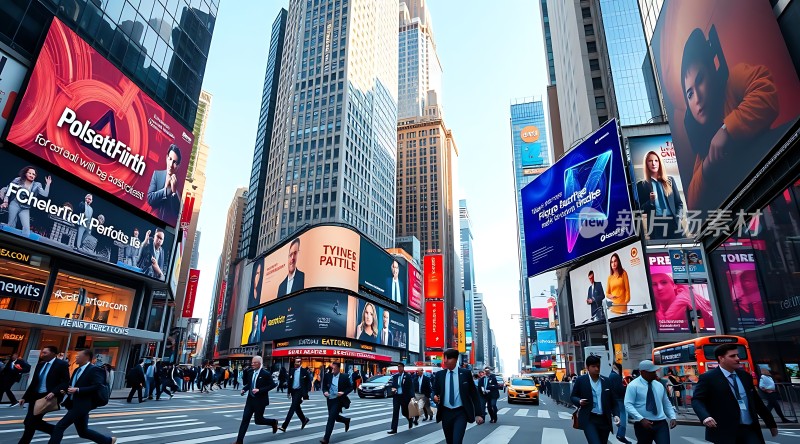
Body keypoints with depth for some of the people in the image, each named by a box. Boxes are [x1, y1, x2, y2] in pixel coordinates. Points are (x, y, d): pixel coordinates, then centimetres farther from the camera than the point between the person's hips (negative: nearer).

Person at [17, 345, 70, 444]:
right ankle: (56, 430, 23)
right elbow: (33, 383, 16)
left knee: (30, 423, -6)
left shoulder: (62, 364, -11)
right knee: (29, 422, 8)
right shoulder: (40, 364, 10)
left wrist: (53, 393, -28)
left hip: (48, 397, -8)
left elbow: (66, 382, -15)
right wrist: (25, 397, 10)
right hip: (35, 396, 8)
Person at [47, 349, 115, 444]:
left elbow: (98, 387, -23)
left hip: (82, 405, -9)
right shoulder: (77, 370, 14)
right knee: (83, 431, 13)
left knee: (60, 426, -9)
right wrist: (66, 390, 4)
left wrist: (78, 390, -23)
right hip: (74, 404, 9)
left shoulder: (94, 370, -13)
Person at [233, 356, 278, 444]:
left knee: (258, 420, 4)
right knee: (245, 419, 1)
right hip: (250, 399, 5)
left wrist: (259, 390, -23)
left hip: (260, 401, -5)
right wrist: (244, 389, -3)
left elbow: (273, 385, -16)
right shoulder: (250, 372, 3)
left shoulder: (266, 374, -16)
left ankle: (273, 422, 32)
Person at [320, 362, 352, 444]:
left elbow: (350, 387, -2)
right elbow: (324, 386, 7)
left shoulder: (344, 377, -9)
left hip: (338, 400, -5)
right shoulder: (328, 376, -1)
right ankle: (346, 420, 46)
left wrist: (343, 392, -18)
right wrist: (325, 392, -14)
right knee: (335, 417, 17)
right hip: (330, 400, 5)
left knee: (331, 418, -11)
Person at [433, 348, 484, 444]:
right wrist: (435, 397, -13)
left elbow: (474, 393, 0)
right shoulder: (440, 374, 2)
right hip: (445, 413, 3)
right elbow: (435, 391, 11)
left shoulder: (465, 373, -4)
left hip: (461, 413, -3)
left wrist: (478, 413, -5)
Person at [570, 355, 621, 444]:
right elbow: (573, 397, 5)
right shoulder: (580, 380, -3)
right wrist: (579, 401, -16)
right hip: (589, 419, -4)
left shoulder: (606, 381, 6)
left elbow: (613, 401, 9)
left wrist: (616, 415, -6)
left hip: (604, 420, 4)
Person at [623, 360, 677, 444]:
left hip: (661, 423, 4)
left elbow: (666, 404, 19)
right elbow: (628, 405, -15)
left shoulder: (659, 385, 11)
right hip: (643, 424, -4)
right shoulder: (633, 385, -8)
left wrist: (673, 417, 2)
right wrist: (641, 419, -25)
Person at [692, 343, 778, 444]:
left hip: (750, 429, 6)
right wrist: (705, 416, -31)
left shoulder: (745, 375, 13)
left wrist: (771, 423, 24)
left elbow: (756, 401, 22)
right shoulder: (708, 378, -7)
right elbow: (697, 400, -13)